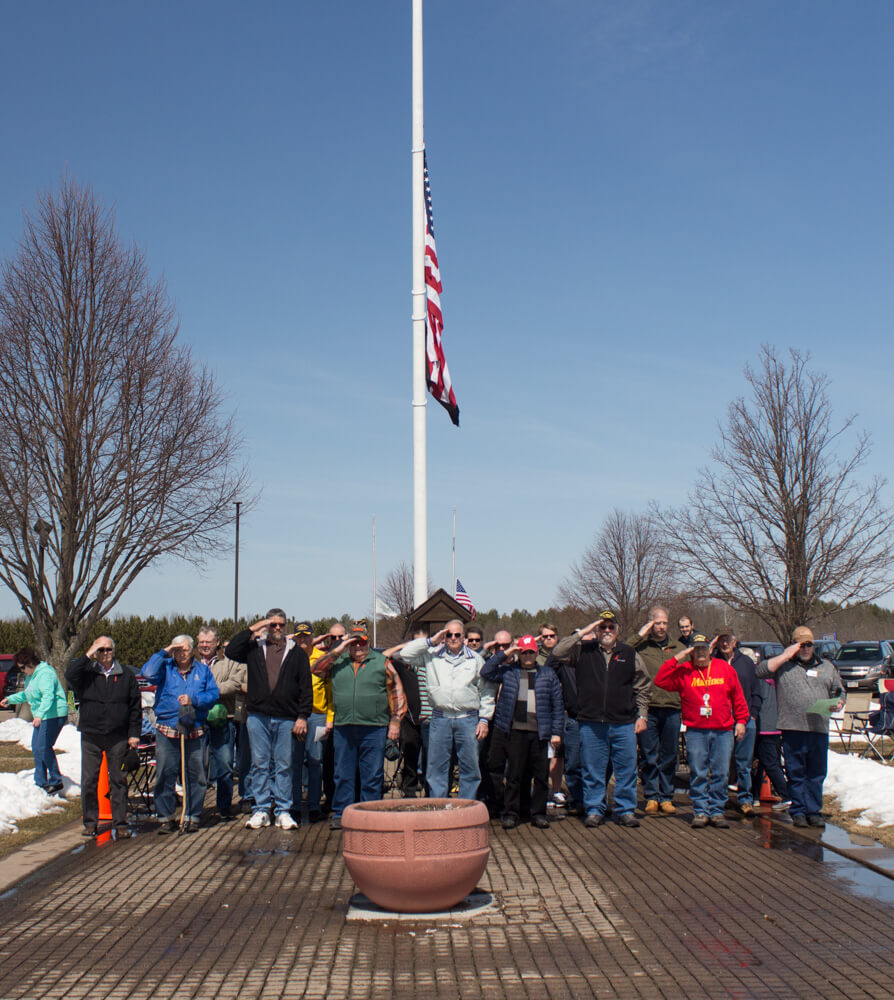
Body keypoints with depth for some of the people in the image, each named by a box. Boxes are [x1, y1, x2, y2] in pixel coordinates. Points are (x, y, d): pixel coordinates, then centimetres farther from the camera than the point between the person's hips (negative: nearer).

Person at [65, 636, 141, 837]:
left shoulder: (127, 676, 7)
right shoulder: (87, 673, 6)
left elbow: (135, 707, 7)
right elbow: (69, 674, -17)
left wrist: (134, 734, 1)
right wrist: (88, 656, -15)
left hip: (118, 738, 0)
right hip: (90, 737, 0)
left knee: (118, 781, 3)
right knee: (89, 781, 3)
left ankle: (120, 824, 9)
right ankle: (90, 823, 15)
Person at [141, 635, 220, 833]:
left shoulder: (203, 670, 13)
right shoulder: (165, 667, 9)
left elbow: (214, 694, 3)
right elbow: (148, 673, -11)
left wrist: (194, 700, -12)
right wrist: (163, 653, -6)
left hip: (195, 732, 1)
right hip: (167, 731, -1)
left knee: (196, 776, 2)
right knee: (165, 776, 0)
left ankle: (192, 817, 12)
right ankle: (165, 817, 11)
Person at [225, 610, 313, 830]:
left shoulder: (297, 652, 9)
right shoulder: (254, 648, 11)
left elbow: (306, 687, 6)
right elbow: (231, 651, -6)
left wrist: (303, 716, -2)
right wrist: (251, 630, -5)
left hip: (286, 719, -1)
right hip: (258, 716, 1)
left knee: (284, 766, 3)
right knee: (259, 764, 4)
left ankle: (283, 811, 10)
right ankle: (261, 810, 12)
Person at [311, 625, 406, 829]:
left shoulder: (381, 662, 6)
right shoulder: (338, 661, 12)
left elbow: (396, 692, 7)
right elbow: (317, 669, -1)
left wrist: (395, 722, 0)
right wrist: (337, 651, -5)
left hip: (374, 728, -2)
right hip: (343, 728, 2)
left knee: (372, 776, 3)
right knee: (342, 774, 7)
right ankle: (340, 814, 16)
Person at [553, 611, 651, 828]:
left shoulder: (630, 654, 11)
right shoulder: (582, 651, 6)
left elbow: (642, 687, 15)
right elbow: (557, 653, -9)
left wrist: (642, 715, 8)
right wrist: (581, 634, -7)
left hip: (624, 723, 1)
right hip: (591, 723, -1)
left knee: (626, 768, 3)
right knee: (593, 769, 4)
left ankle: (626, 810, 16)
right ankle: (594, 809, 16)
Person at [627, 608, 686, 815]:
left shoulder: (678, 647, 16)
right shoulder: (640, 645, 4)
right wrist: (639, 635, -10)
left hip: (672, 708, 3)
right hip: (648, 708, -3)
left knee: (669, 756, 7)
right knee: (649, 756, 2)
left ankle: (666, 797, 16)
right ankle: (651, 797, 11)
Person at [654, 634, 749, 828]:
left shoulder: (725, 668, 8)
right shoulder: (684, 671, 4)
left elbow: (738, 696, 13)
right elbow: (660, 681, -6)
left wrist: (741, 720, 8)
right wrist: (676, 659, -9)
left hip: (723, 731, 1)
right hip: (695, 731, -1)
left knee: (721, 774, 2)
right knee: (697, 774, -1)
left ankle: (717, 811, 11)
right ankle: (700, 811, 7)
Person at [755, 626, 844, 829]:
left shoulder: (827, 666, 19)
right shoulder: (783, 664, 10)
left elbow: (839, 692, 22)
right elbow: (761, 670, -6)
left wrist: (838, 704, 0)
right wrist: (785, 656, -6)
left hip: (819, 729, 2)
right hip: (792, 728, -2)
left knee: (816, 774, 5)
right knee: (795, 774, 2)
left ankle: (814, 812, 13)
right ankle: (798, 812, 10)